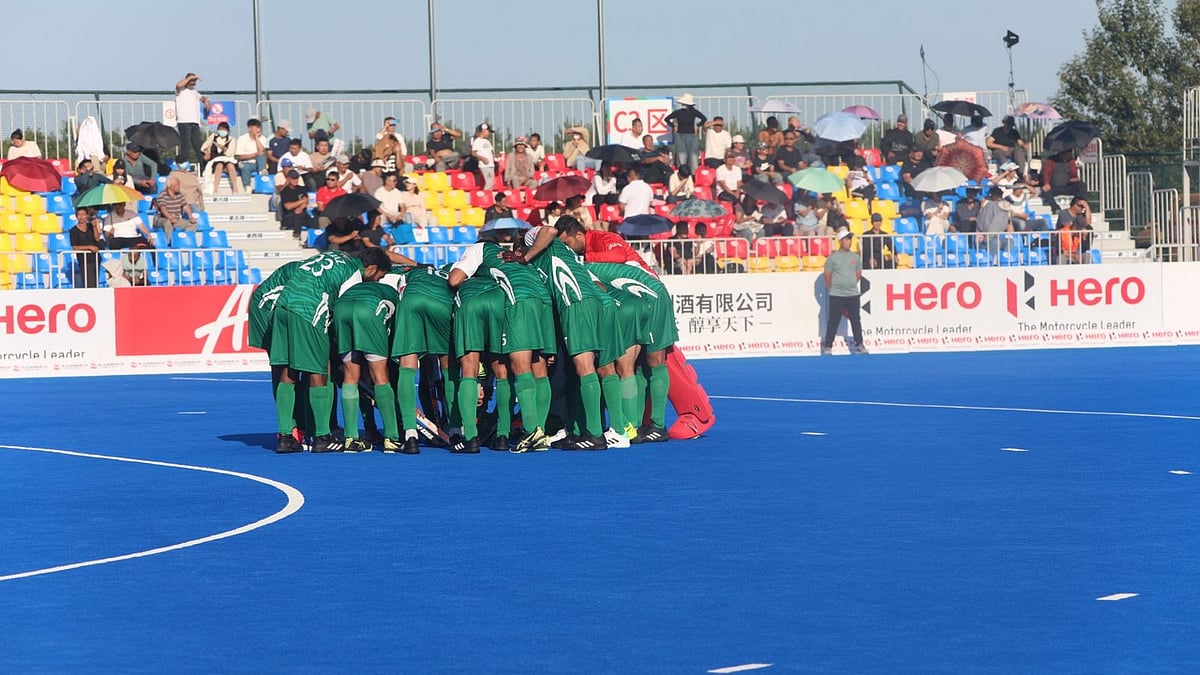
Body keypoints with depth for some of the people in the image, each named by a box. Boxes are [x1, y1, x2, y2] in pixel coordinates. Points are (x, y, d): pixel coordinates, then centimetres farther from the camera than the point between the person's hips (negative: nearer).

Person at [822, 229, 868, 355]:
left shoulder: (855, 257, 8)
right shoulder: (833, 257, -3)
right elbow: (827, 275, 0)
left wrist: (851, 284, 10)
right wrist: (833, 287, 4)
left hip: (853, 294, 4)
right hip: (836, 296, -4)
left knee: (856, 320, 5)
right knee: (833, 321, -3)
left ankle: (859, 344, 12)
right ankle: (828, 346, 2)